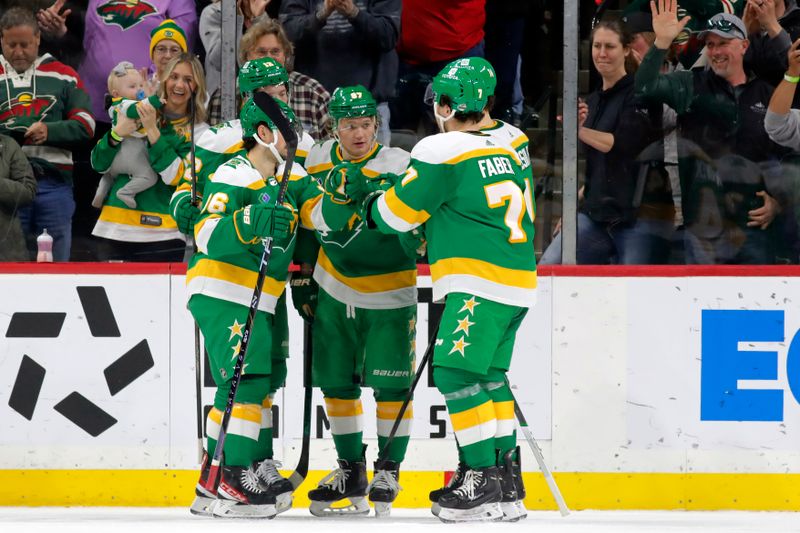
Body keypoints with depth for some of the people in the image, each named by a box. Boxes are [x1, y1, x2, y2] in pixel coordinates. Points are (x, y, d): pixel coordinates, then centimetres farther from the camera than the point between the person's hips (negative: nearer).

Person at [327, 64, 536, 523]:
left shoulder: (441, 150, -8)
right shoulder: (506, 149, 16)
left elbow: (399, 213, -4)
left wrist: (364, 198, 17)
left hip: (479, 282, -9)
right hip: (518, 281, 9)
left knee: (457, 371, -11)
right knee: (487, 375, 15)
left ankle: (483, 481, -16)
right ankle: (503, 475, 17)